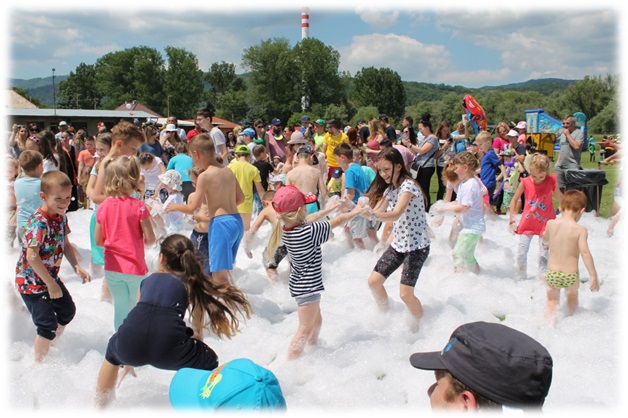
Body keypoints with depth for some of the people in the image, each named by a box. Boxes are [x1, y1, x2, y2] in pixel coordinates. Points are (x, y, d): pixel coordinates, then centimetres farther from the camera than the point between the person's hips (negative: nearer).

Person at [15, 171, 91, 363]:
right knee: (47, 325, -6)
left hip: (51, 277, 9)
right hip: (32, 281, -9)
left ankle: (51, 347, 44)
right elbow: (32, 256, -32)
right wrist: (51, 284, -25)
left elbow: (66, 244, 9)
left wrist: (77, 266, -7)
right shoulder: (38, 223, -29)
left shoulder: (61, 217, -2)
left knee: (68, 311, 21)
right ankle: (40, 363, 13)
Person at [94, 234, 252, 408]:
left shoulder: (148, 279, 27)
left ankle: (100, 408, 47)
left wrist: (129, 360, 52)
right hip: (168, 352, -3)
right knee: (210, 363, 25)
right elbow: (198, 328, 28)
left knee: (113, 348, 40)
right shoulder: (192, 283, 21)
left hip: (130, 348, 3)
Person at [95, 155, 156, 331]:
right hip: (135, 267, -3)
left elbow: (98, 240, 3)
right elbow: (150, 239, -15)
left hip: (112, 268, 4)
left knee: (120, 308, 16)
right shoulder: (138, 206, -15)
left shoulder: (103, 207, -4)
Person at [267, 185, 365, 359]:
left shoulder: (287, 227, -7)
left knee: (316, 321, 27)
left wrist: (331, 208, 19)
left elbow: (309, 220, 13)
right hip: (307, 288, -9)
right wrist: (355, 212, 2)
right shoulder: (309, 232, -28)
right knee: (305, 330, 1)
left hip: (301, 284, 9)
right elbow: (337, 222, -15)